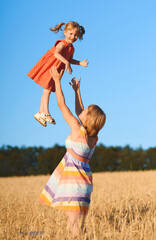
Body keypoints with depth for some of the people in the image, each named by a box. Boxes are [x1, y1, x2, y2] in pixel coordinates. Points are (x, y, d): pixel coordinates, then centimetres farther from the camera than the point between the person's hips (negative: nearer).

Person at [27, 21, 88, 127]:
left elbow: (70, 59, 22)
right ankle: (46, 113, -4)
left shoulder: (72, 48, 7)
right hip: (49, 68, -8)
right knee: (47, 90, -6)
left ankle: (40, 113, 20)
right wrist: (66, 63, -46)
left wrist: (80, 63, 9)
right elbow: (56, 54, -38)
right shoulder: (62, 44, -20)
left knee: (48, 90, 12)